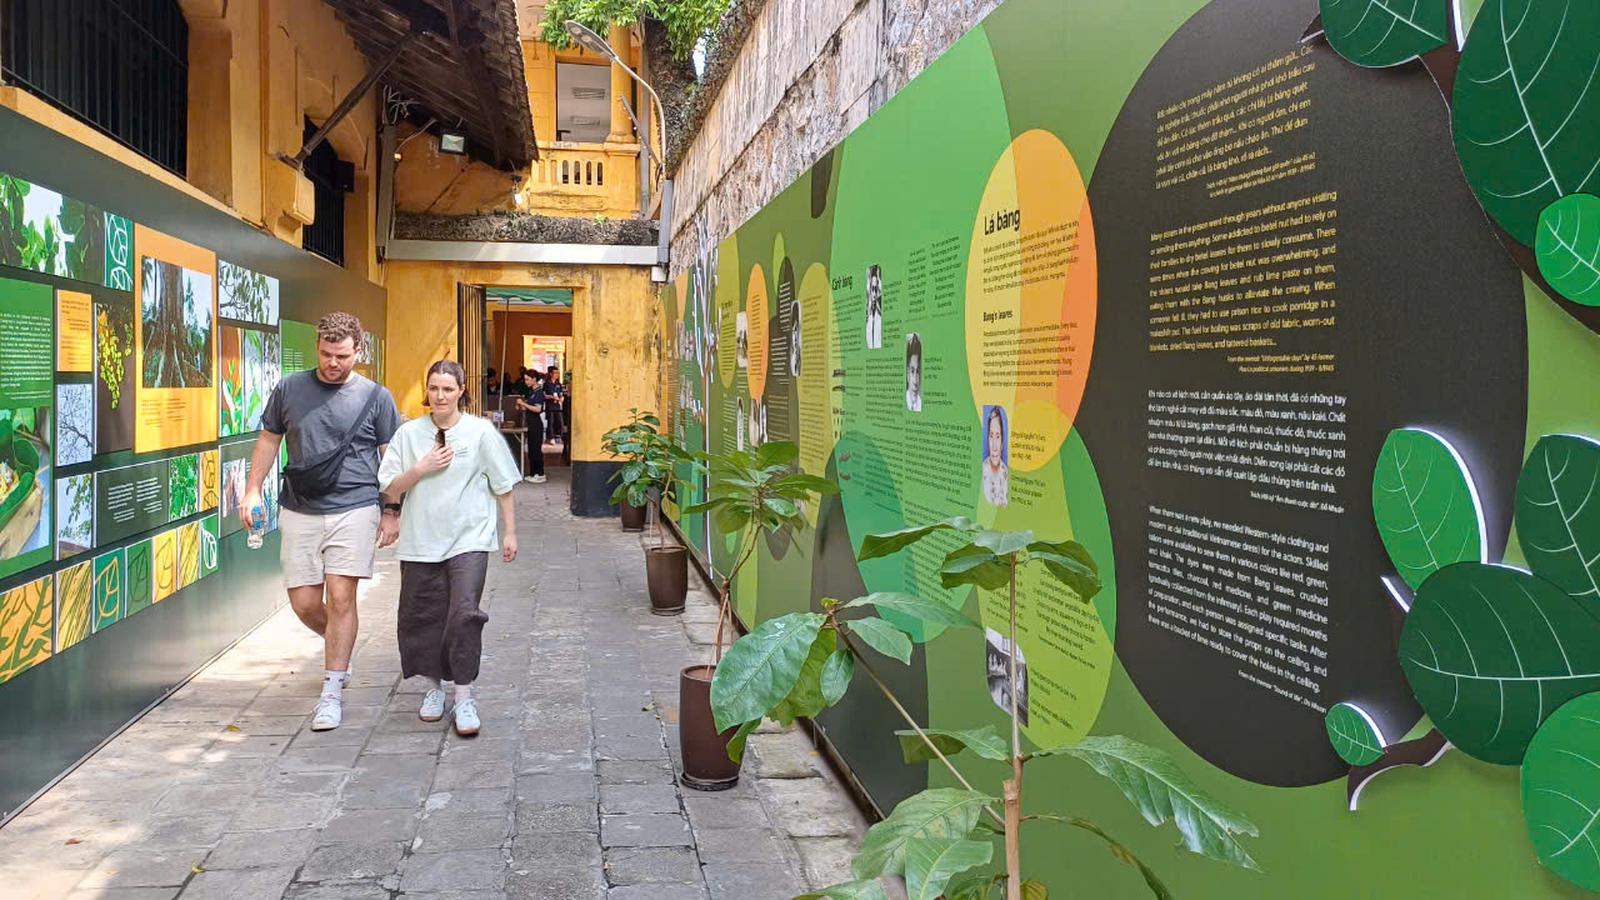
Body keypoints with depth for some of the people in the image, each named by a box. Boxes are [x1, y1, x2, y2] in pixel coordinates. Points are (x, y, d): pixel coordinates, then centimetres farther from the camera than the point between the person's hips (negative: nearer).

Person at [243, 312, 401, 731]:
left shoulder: (376, 397, 0)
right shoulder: (289, 389, 6)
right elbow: (269, 440, 16)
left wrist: (392, 512, 0)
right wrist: (253, 489, 7)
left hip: (354, 510, -3)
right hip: (299, 512, 3)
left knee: (340, 597, -9)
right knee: (304, 603, 4)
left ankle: (332, 693, 0)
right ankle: (339, 648, 36)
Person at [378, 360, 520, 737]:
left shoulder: (481, 432, -1)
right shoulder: (409, 433, 4)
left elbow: (504, 486, 5)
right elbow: (390, 491, 4)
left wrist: (510, 532, 4)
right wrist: (421, 469, -11)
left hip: (468, 540, -3)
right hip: (420, 541, 3)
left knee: (464, 614, -14)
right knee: (420, 618, 8)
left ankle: (464, 698, -3)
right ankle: (435, 686, 31)